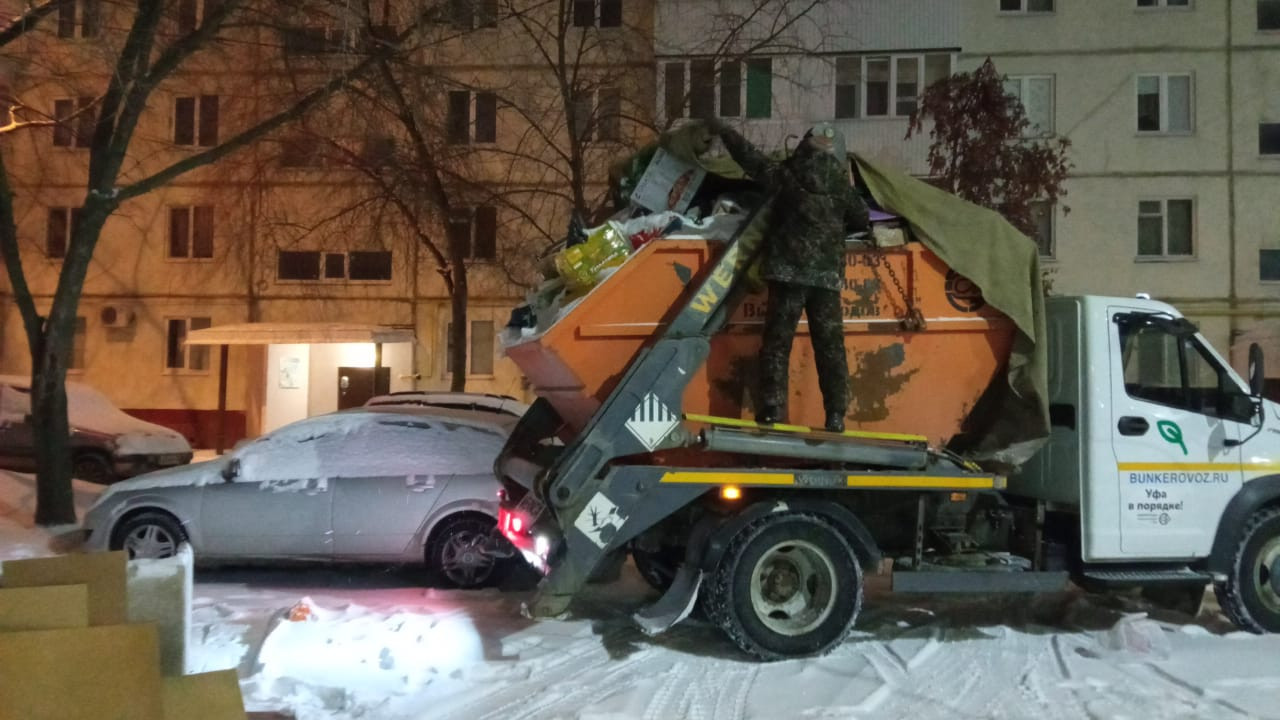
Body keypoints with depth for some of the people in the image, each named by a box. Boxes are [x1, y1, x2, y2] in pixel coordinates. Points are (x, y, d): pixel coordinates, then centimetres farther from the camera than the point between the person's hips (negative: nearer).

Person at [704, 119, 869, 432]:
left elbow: (750, 156, 13)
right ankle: (836, 415, 1)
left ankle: (772, 406, -5)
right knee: (830, 344, 3)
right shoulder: (841, 186, 6)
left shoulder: (785, 174, 3)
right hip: (828, 274, 1)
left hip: (788, 270, -1)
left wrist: (722, 130, 27)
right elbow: (861, 220, 16)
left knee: (777, 338, 3)